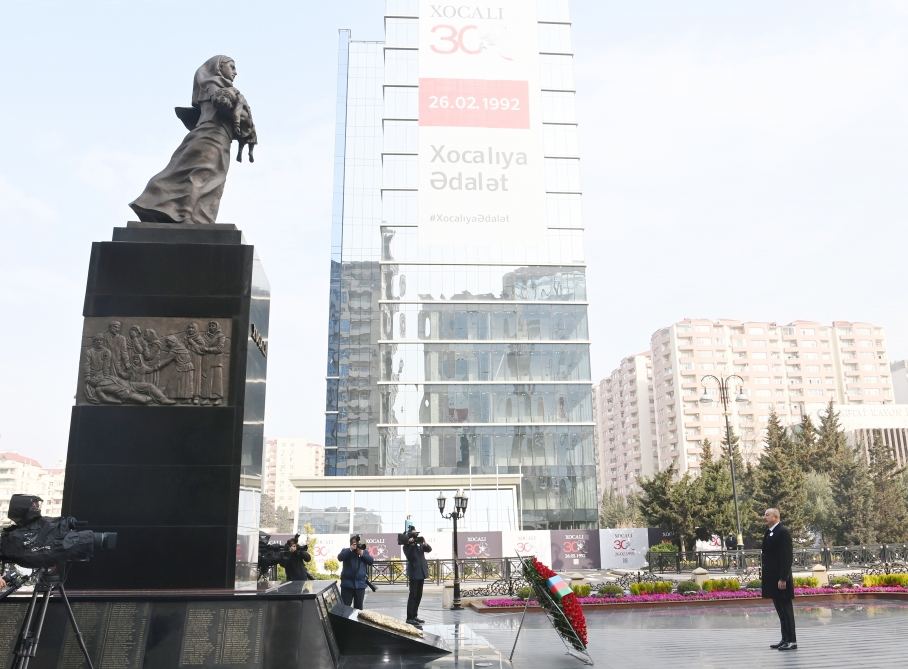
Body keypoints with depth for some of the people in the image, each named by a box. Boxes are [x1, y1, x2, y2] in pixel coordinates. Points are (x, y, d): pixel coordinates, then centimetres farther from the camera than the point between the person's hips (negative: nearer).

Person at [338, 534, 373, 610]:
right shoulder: (346, 551, 6)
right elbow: (340, 558, -14)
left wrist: (362, 553, -10)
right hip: (347, 584, -2)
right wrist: (350, 549, -16)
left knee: (358, 607, 8)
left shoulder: (364, 552, 14)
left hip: (360, 584, 2)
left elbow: (371, 561, 0)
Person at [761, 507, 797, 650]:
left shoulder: (783, 532, -13)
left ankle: (791, 641, 5)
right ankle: (785, 639, 21)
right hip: (772, 578, 9)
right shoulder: (769, 533, 13)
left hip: (780, 579, -9)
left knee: (786, 609, -2)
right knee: (780, 609, 14)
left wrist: (783, 579, -21)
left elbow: (787, 557, -18)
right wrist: (765, 577, 15)